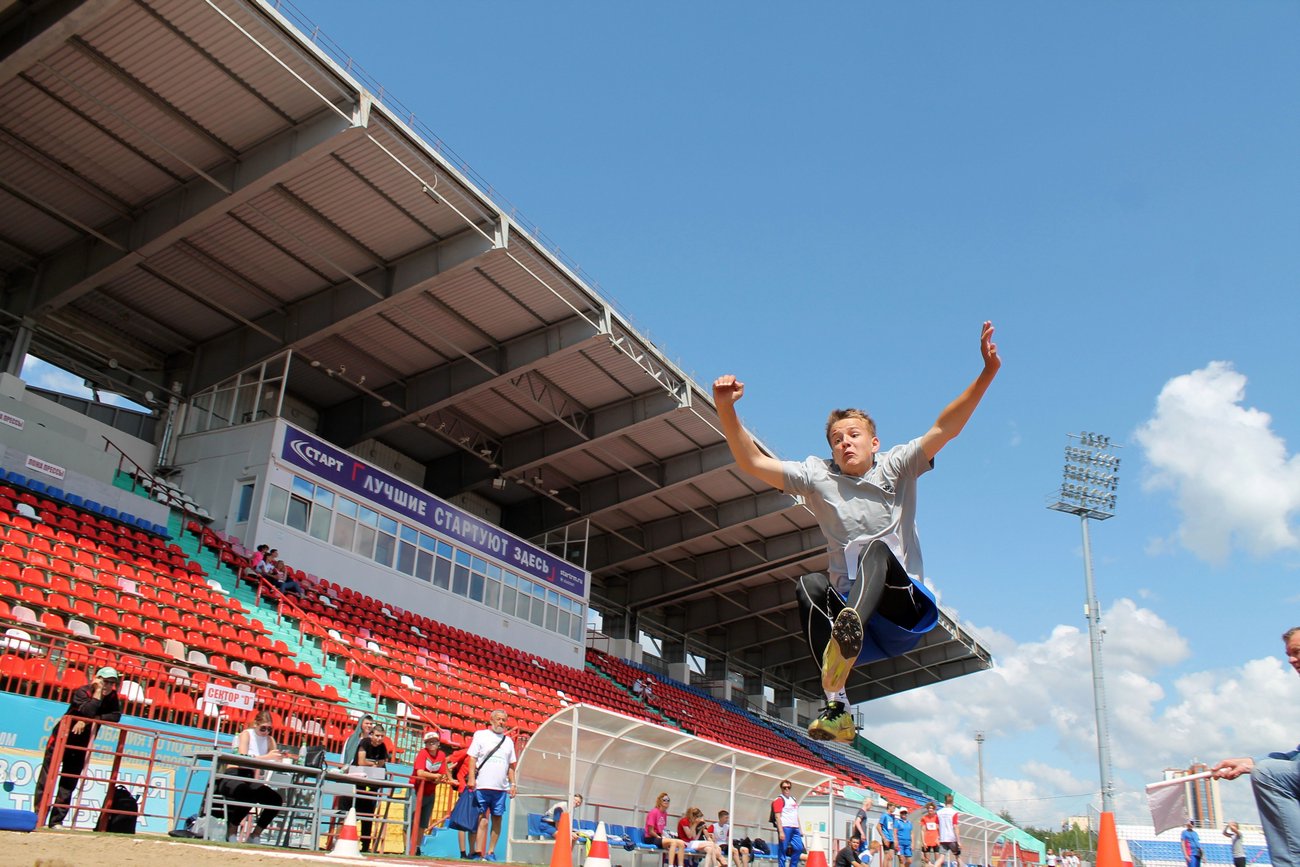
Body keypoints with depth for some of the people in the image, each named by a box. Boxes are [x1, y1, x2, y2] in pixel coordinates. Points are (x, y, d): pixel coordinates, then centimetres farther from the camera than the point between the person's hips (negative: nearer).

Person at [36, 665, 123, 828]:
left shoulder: (112, 697, -3)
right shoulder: (82, 692, -17)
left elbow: (116, 716, -18)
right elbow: (88, 712, -33)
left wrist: (89, 721, -24)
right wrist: (98, 692, -28)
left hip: (81, 744, 4)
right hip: (62, 738, -4)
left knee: (69, 784, 4)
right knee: (47, 779, -3)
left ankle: (56, 820, 8)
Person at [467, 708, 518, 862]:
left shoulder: (508, 740, 17)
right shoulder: (480, 735, 6)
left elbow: (511, 765, 18)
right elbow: (473, 758, 0)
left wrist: (513, 784, 10)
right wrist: (471, 778, -9)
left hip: (501, 787, 4)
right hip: (482, 785, -4)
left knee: (497, 818, 3)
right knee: (483, 819, -5)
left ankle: (491, 851, 11)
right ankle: (479, 852, -4)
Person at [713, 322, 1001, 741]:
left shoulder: (895, 467, 6)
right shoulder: (817, 477, 9)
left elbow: (944, 428, -6)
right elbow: (752, 462, 1)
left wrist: (987, 373, -18)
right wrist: (726, 410, -12)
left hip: (904, 607, -2)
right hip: (849, 606, 2)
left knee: (877, 548, -29)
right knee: (810, 586, -27)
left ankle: (849, 629, -63)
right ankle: (836, 709, -37)